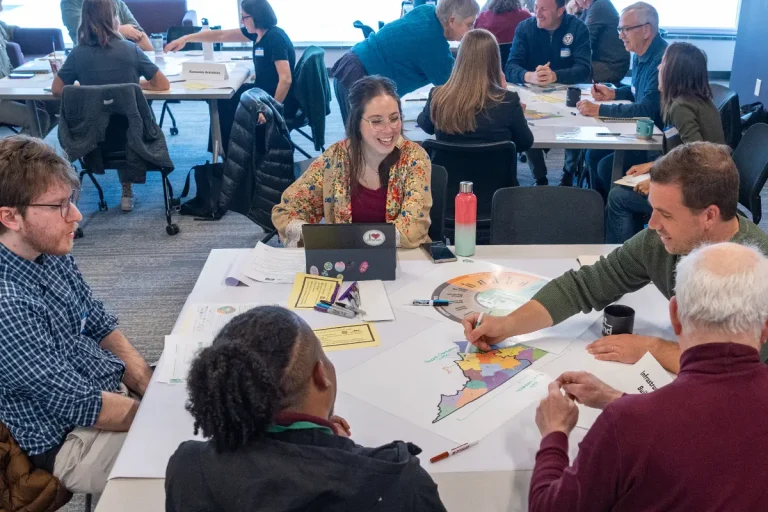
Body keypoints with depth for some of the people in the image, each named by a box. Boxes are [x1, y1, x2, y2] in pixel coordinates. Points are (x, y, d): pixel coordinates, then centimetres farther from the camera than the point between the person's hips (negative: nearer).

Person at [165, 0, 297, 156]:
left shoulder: (275, 38, -23)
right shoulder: (258, 32, 3)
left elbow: (286, 79, -31)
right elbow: (221, 35, 9)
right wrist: (186, 38, 8)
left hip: (281, 99, -10)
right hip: (264, 93, 10)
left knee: (231, 111, -8)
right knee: (223, 100, 16)